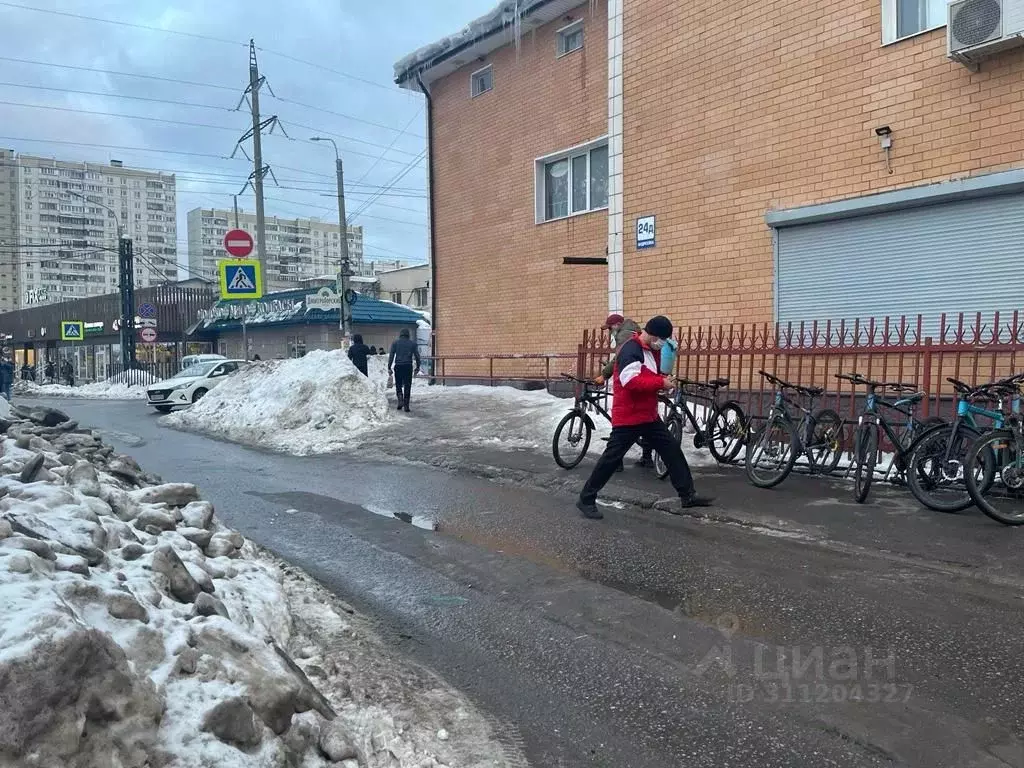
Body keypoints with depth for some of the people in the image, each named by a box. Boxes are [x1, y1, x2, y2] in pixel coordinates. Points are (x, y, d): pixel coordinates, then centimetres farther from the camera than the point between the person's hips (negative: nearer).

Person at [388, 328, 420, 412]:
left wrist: (389, 367, 0)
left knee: (398, 385, 12)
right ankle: (406, 405, 2)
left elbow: (391, 355, -2)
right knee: (407, 386, 4)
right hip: (408, 366, 0)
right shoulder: (412, 343, 5)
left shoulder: (395, 342, 3)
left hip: (398, 366, 0)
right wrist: (418, 366, 14)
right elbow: (417, 356, 4)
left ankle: (400, 400, -10)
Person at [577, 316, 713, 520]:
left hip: (649, 415, 10)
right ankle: (586, 499, 6)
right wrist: (661, 383, -23)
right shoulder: (631, 350, -18)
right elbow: (631, 381, -29)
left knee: (672, 451, 10)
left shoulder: (651, 350, 13)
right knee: (612, 457, -4)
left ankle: (687, 495, 18)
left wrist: (664, 380, 1)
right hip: (629, 416, -10)